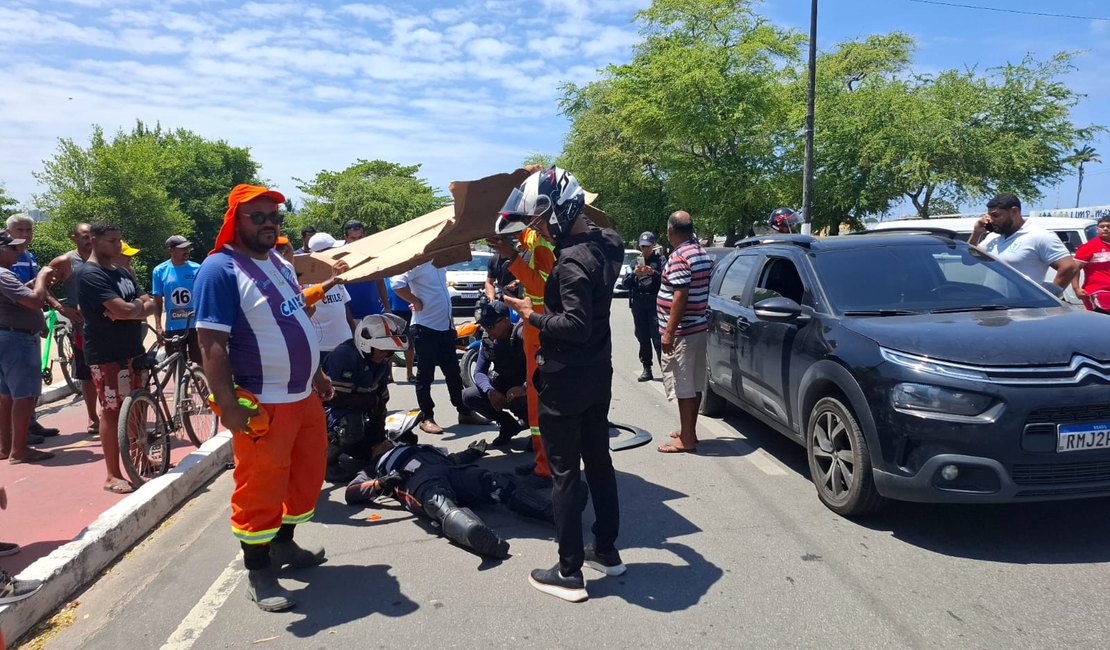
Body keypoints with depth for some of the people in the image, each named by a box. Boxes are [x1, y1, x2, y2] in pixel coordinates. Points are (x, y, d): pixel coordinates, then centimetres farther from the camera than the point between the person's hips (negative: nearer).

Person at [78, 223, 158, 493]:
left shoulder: (123, 273, 14)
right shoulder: (91, 274, -13)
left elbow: (150, 304, 6)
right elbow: (122, 310, -24)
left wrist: (131, 309, -14)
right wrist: (139, 306, -3)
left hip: (133, 350, 8)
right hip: (107, 355, -8)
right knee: (113, 411, -3)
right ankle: (113, 475, 4)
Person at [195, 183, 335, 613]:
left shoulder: (281, 264, 12)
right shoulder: (220, 269, -14)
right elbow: (212, 345, -19)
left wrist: (317, 375, 20)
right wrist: (228, 405, -23)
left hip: (304, 396, 9)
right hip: (263, 405, -9)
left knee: (307, 476, 19)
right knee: (260, 489, 2)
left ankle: (284, 545, 38)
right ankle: (258, 573, 18)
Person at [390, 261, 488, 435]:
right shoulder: (417, 263, -14)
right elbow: (397, 284, -26)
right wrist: (417, 302, -17)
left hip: (445, 325, 8)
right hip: (425, 327, -8)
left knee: (453, 372, 15)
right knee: (425, 375, 1)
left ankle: (464, 412, 26)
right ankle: (427, 418, 11)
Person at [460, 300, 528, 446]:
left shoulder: (522, 334, -21)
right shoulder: (488, 341, -1)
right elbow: (479, 372, -2)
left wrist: (525, 388, -45)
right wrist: (490, 390, -24)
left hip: (526, 389, -6)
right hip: (502, 387, 6)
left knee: (517, 402, -39)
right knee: (468, 396, -12)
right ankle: (508, 425, 5)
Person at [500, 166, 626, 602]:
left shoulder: (572, 261, -23)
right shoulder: (607, 243, 4)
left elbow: (576, 325, -27)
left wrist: (532, 316, -15)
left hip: (566, 380, -9)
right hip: (598, 372, 9)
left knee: (564, 472, 1)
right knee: (598, 460, 18)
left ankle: (569, 573, 11)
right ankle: (606, 550, 31)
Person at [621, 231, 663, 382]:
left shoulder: (660, 260, 4)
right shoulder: (636, 261, 14)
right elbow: (626, 284, 8)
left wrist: (653, 273, -23)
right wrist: (634, 273, -10)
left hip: (655, 304, -4)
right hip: (638, 305, 4)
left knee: (657, 338, -10)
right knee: (643, 338, 7)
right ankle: (647, 370, 14)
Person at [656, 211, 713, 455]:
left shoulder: (679, 257, -17)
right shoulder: (703, 254, 12)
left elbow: (680, 297, -23)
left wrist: (669, 333, -21)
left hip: (681, 332, -10)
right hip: (699, 327, 10)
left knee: (683, 386, -3)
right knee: (694, 385, 15)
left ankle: (686, 439, 3)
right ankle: (688, 431, 26)